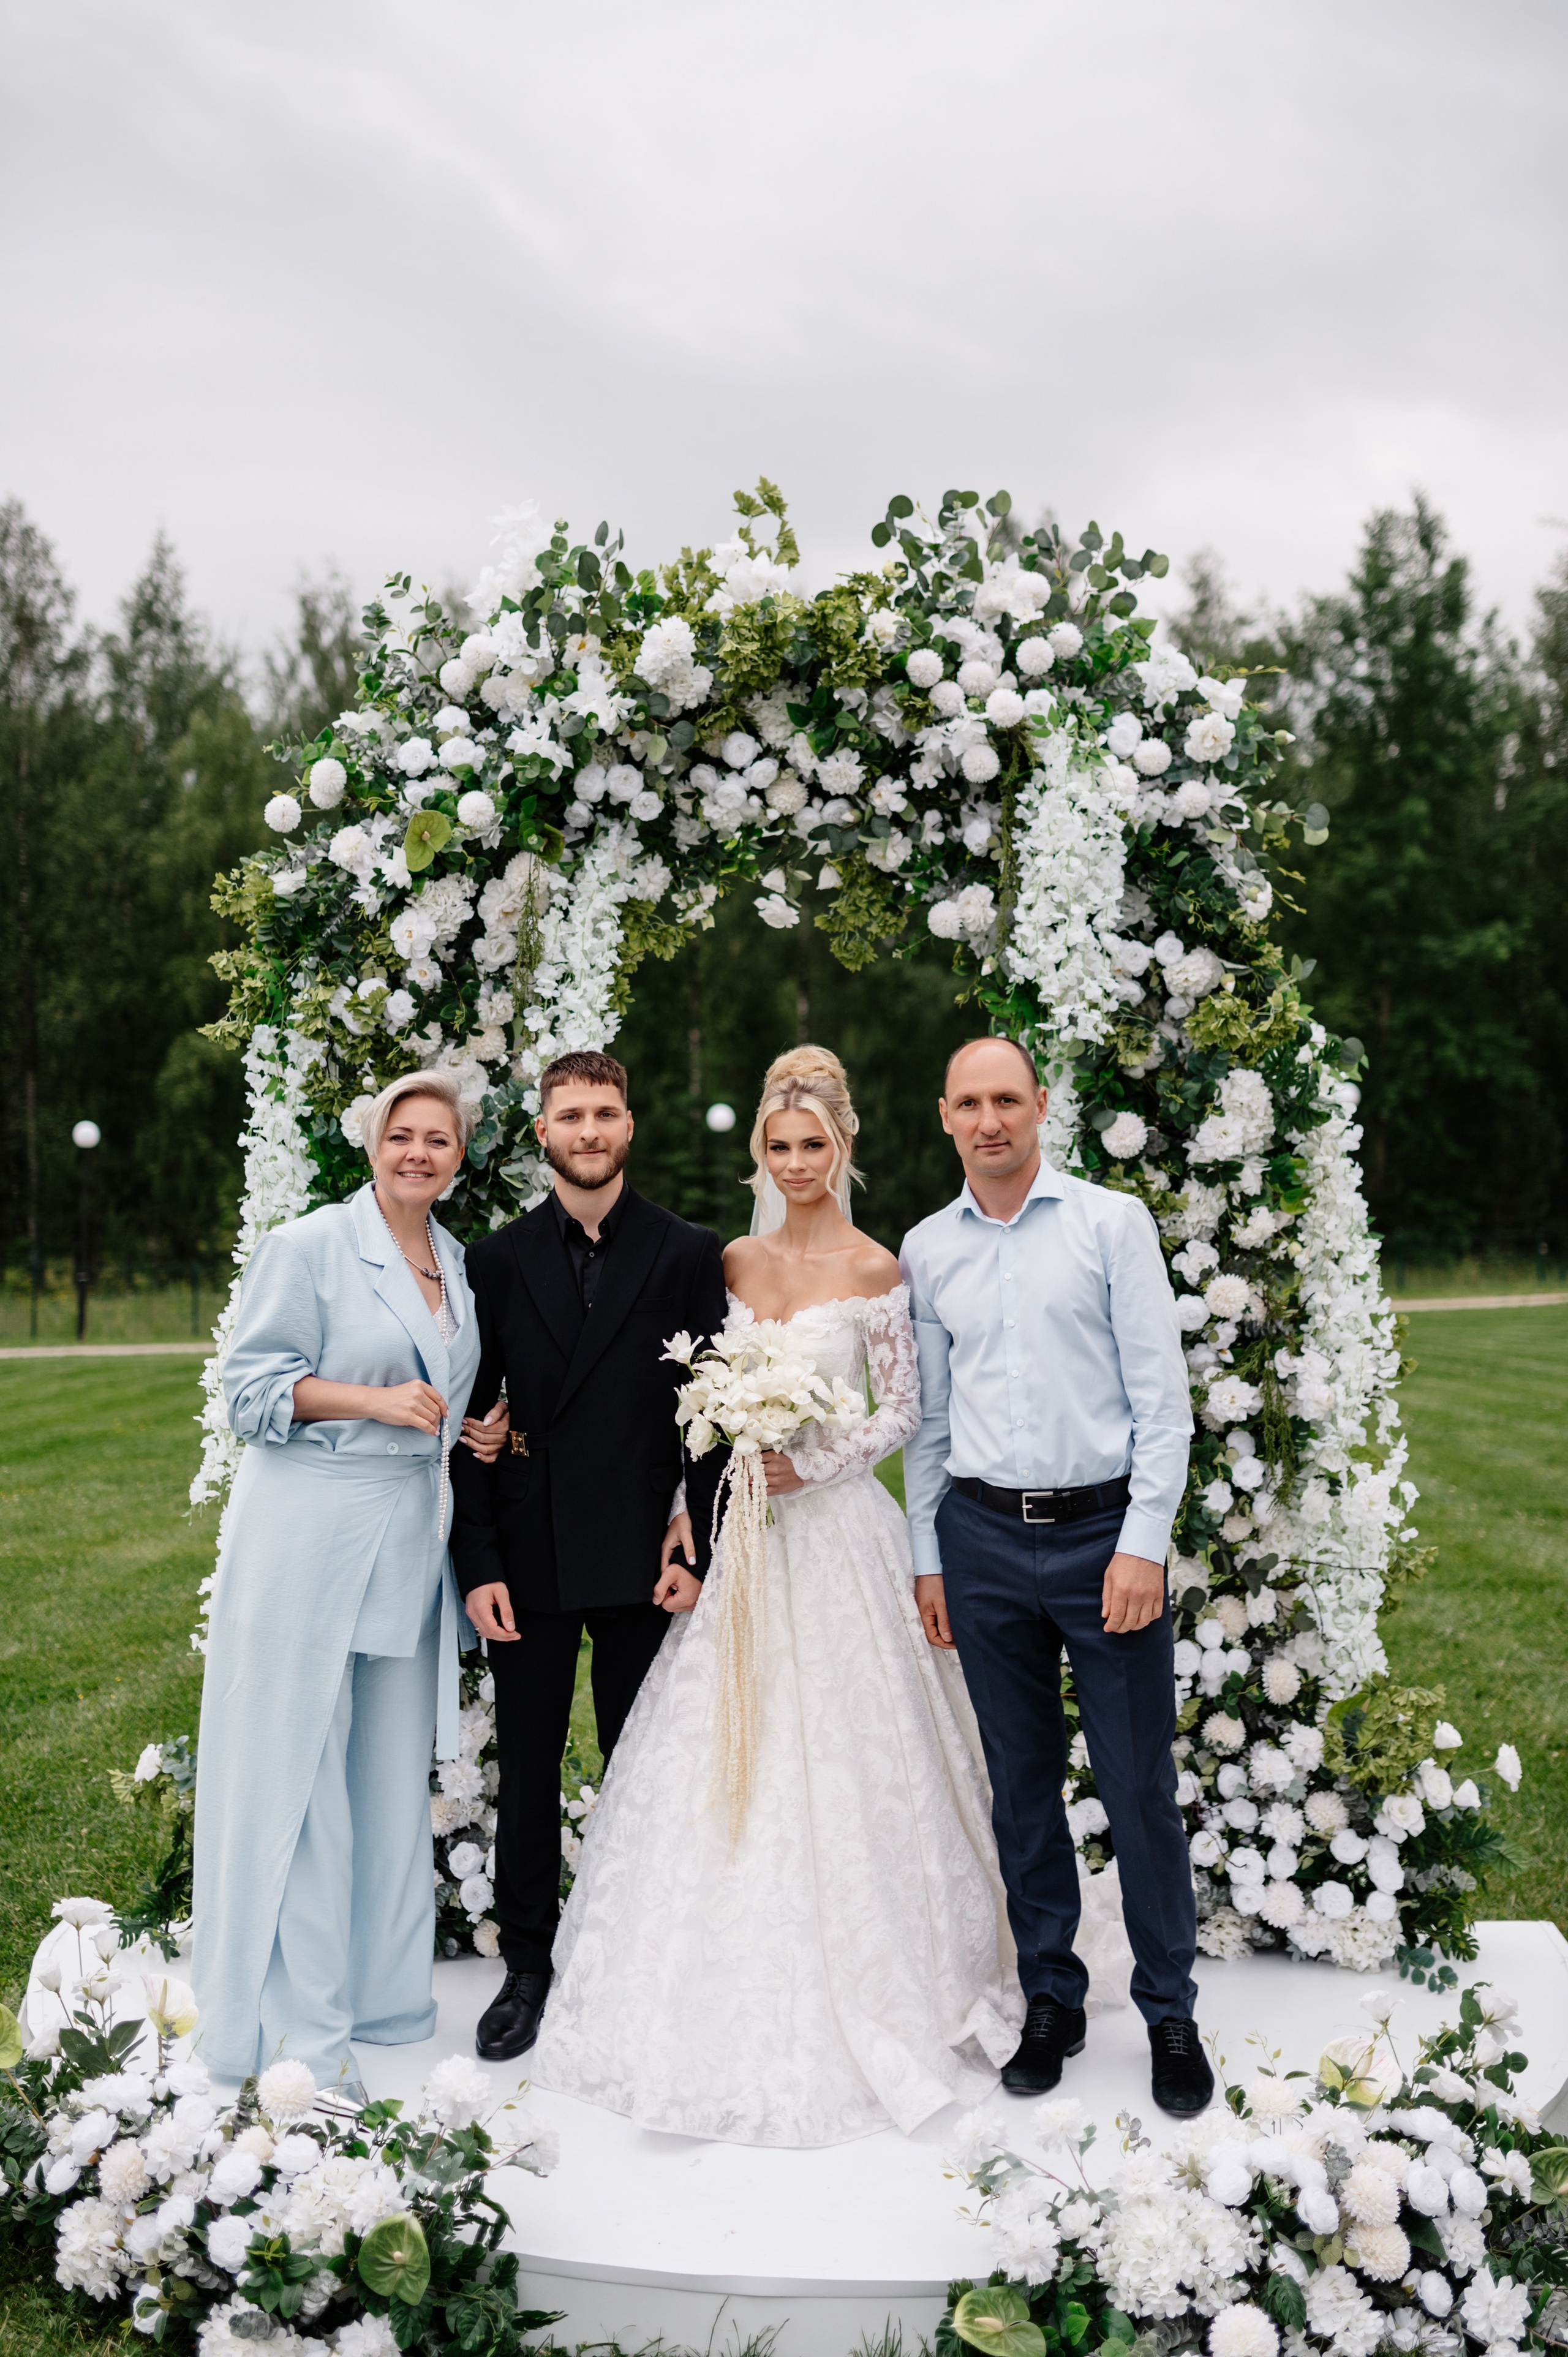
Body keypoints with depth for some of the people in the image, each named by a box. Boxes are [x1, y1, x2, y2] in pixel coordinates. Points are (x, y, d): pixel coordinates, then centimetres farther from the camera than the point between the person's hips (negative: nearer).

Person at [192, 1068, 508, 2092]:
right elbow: (253, 1388, -8)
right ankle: (299, 2023, 9)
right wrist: (375, 1401, -19)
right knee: (298, 1766, -2)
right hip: (309, 1537, -6)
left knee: (396, 1768, 11)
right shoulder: (309, 1247, -6)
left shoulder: (459, 1264, 14)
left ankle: (380, 1986, 26)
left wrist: (471, 1432, 7)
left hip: (411, 1539, 6)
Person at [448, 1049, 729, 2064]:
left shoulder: (688, 1255, 0)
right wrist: (477, 1563, -4)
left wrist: (698, 1551, -6)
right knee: (528, 1765, 10)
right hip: (529, 1553, 1)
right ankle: (528, 1966, 25)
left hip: (641, 1553, -1)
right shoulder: (498, 1260, 4)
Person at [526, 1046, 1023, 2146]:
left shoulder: (874, 1270, -5)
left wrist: (808, 1466, -15)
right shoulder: (731, 1263, 8)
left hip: (835, 1528, -4)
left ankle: (856, 1997, 16)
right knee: (724, 1756, 6)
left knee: (836, 1757, -1)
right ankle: (737, 2000, 21)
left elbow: (903, 1412, -4)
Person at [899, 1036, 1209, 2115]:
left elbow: (1162, 1395, -5)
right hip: (983, 1538, 3)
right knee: (1022, 1782, 11)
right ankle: (1052, 1998, 26)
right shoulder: (925, 1249, 8)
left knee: (1141, 1784, 3)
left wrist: (1144, 1543, -11)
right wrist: (929, 1557, 9)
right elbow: (927, 1417, 13)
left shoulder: (1112, 1223, -2)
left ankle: (1171, 2012, 19)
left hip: (1105, 1530, -3)